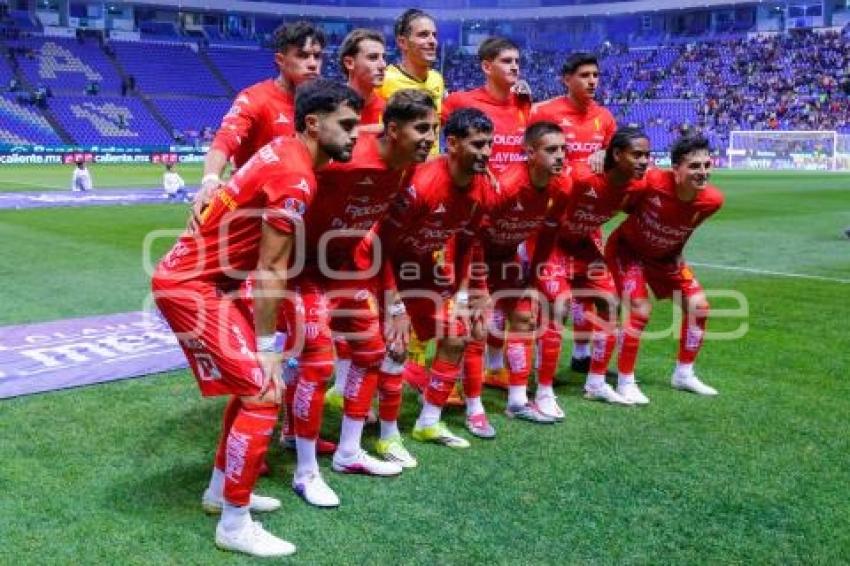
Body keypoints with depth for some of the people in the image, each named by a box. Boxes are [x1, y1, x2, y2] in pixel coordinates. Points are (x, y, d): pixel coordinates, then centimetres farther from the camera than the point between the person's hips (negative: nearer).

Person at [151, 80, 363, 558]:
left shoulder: (287, 151, 7)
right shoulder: (295, 178, -22)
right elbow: (272, 270, -20)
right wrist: (266, 347, -15)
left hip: (209, 279, 10)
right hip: (191, 286, -10)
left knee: (254, 383, 18)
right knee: (263, 392, -9)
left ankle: (221, 491, 32)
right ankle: (235, 525, 3)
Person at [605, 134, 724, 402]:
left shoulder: (712, 200, -22)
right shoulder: (651, 181, -36)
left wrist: (676, 250, 5)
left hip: (667, 255, 6)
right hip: (627, 249, -5)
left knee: (698, 306, 3)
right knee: (640, 310, -18)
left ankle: (684, 374, 23)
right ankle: (625, 382, 0)